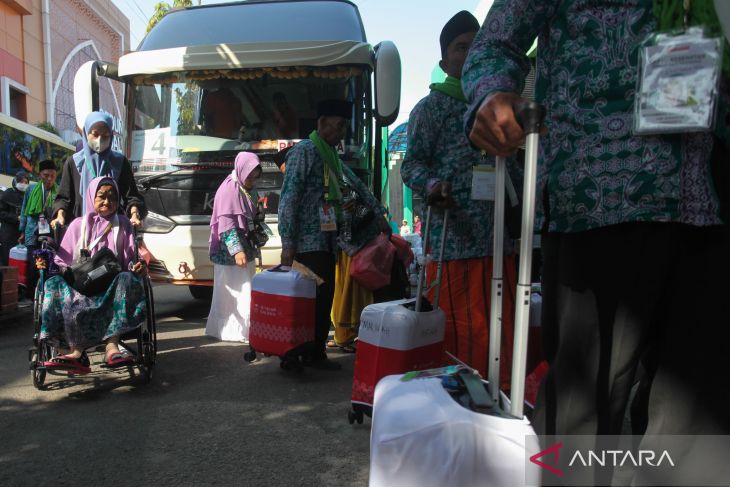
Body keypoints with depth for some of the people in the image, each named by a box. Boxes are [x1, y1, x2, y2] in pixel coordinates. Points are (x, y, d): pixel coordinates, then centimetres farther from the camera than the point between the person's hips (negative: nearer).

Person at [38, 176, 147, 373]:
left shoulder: (123, 224, 15)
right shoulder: (79, 225, 15)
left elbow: (129, 259, 10)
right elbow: (63, 260, 14)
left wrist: (136, 266, -13)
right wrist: (47, 265, -8)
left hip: (112, 283, -1)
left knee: (127, 280, -33)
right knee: (54, 284, -29)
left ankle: (112, 346, -46)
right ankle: (76, 351, -40)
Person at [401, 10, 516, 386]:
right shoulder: (431, 107, 3)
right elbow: (412, 163, -4)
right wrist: (431, 185, -24)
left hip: (499, 235, 7)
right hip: (455, 237, -6)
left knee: (503, 327, 11)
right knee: (462, 329, -2)